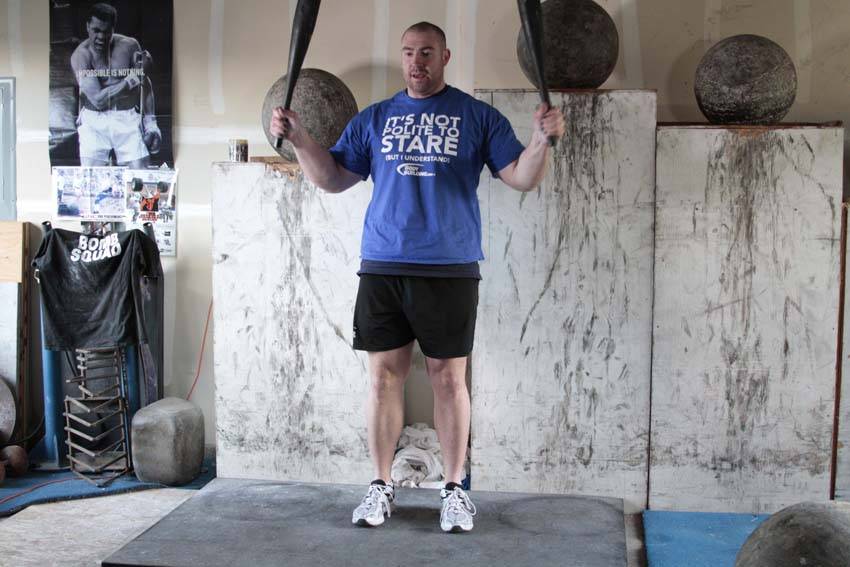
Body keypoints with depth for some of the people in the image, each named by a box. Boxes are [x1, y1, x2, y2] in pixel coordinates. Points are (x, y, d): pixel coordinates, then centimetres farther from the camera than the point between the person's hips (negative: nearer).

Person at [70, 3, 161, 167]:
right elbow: (98, 100, -19)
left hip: (128, 119, 1)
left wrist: (150, 122, 3)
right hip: (94, 123, -1)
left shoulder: (129, 45, -3)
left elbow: (144, 84, 9)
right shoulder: (81, 55, -10)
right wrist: (133, 77, -21)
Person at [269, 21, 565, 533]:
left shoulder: (478, 117, 6)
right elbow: (333, 179, 12)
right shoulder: (373, 119, 13)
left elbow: (522, 178, 1)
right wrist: (299, 138, -2)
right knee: (385, 375, 6)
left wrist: (541, 140, -18)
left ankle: (455, 489, 14)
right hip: (381, 267, 2)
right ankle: (382, 486, 17)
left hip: (449, 268, -2)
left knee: (449, 377, 2)